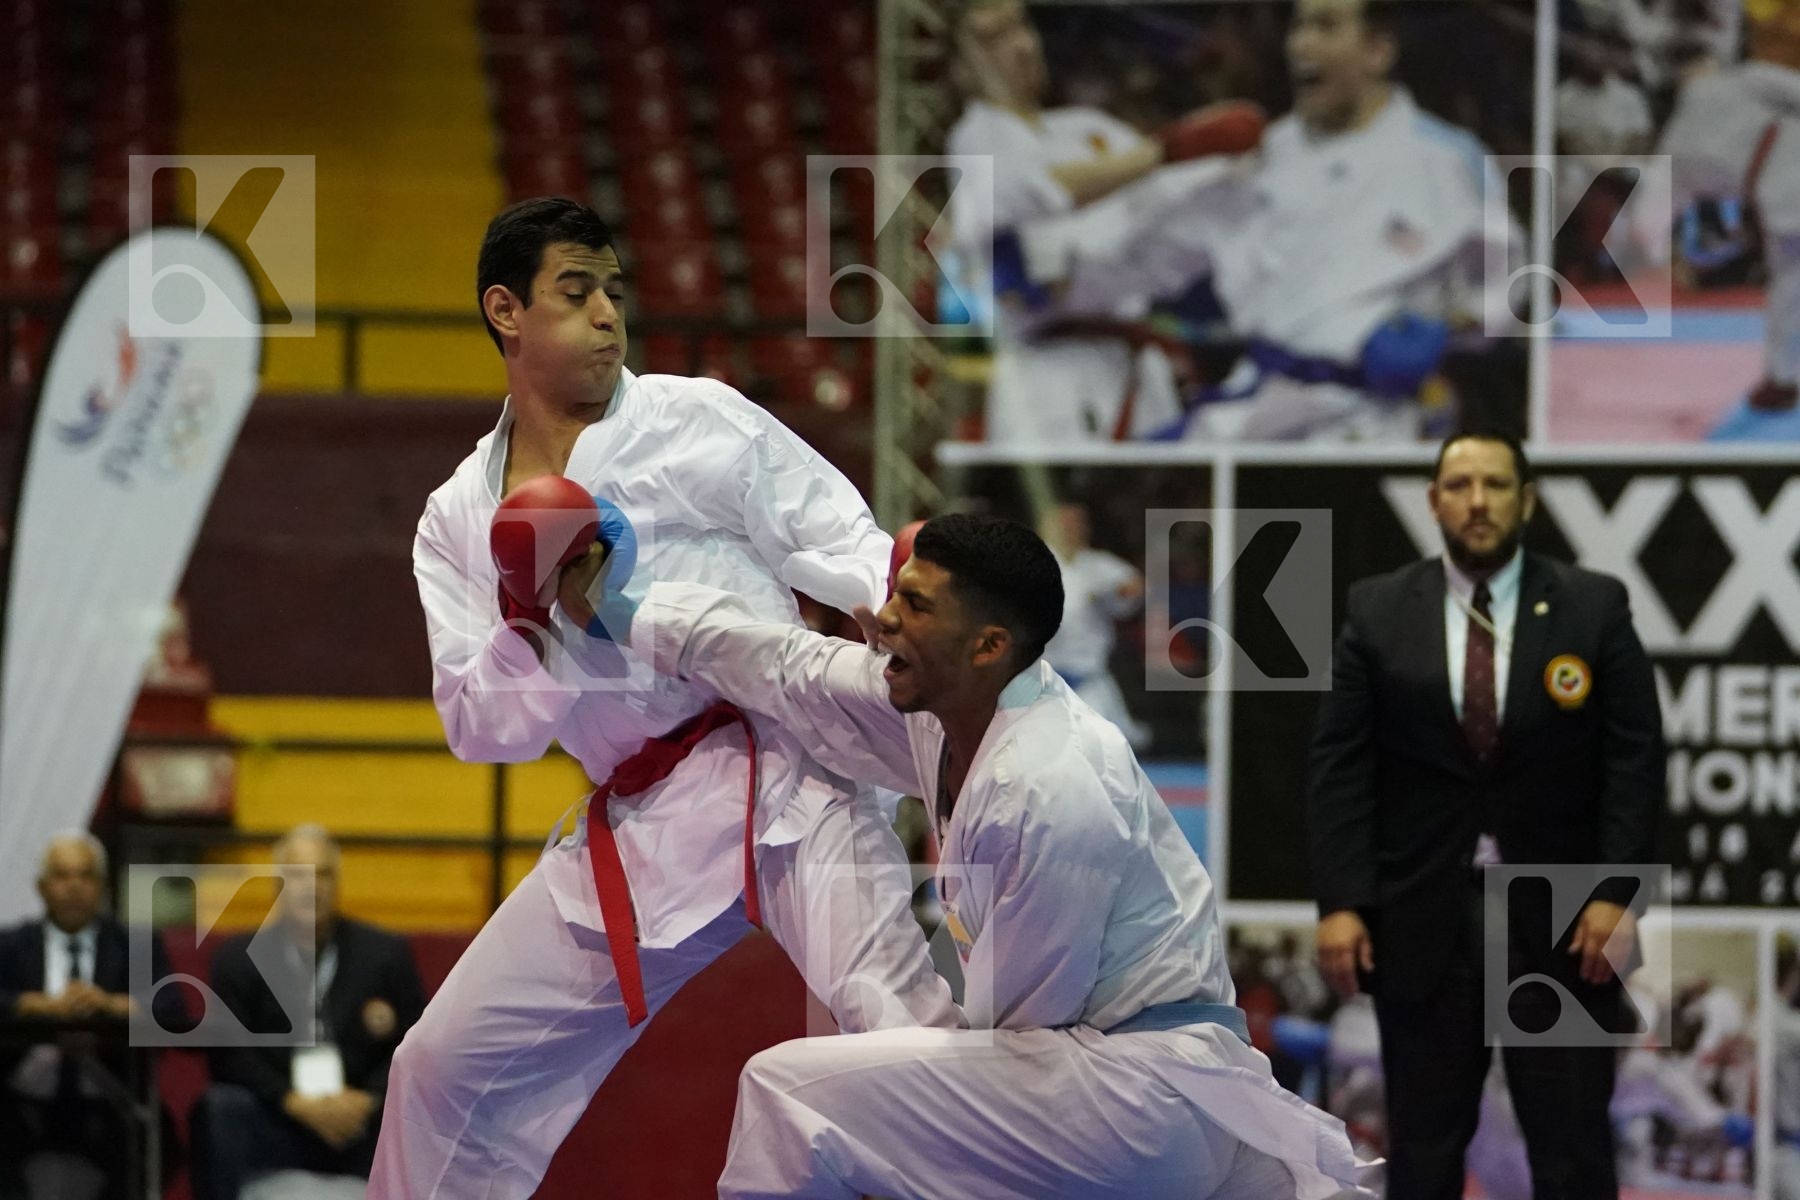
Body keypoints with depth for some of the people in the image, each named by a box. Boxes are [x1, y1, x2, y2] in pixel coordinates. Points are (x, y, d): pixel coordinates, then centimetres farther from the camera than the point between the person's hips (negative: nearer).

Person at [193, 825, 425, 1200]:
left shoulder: (387, 954, 8)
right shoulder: (237, 958, 6)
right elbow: (229, 1055, -3)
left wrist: (370, 1099, -16)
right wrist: (296, 1103, -17)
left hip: (363, 1123, 1)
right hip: (274, 1123, -1)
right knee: (220, 1109, -31)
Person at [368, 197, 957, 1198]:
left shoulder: (699, 422, 3)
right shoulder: (461, 521, 13)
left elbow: (839, 546, -1)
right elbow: (485, 727, 8)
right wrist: (537, 620, -12)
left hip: (780, 772, -5)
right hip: (638, 831, 5)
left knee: (898, 1016, -27)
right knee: (450, 1070, 11)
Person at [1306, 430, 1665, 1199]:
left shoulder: (1594, 609, 2)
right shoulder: (1377, 612, 4)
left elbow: (1635, 759, -1)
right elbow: (1340, 767, 0)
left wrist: (1616, 894, -11)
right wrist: (1340, 902, -9)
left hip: (1559, 917, -1)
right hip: (1422, 916, 1)